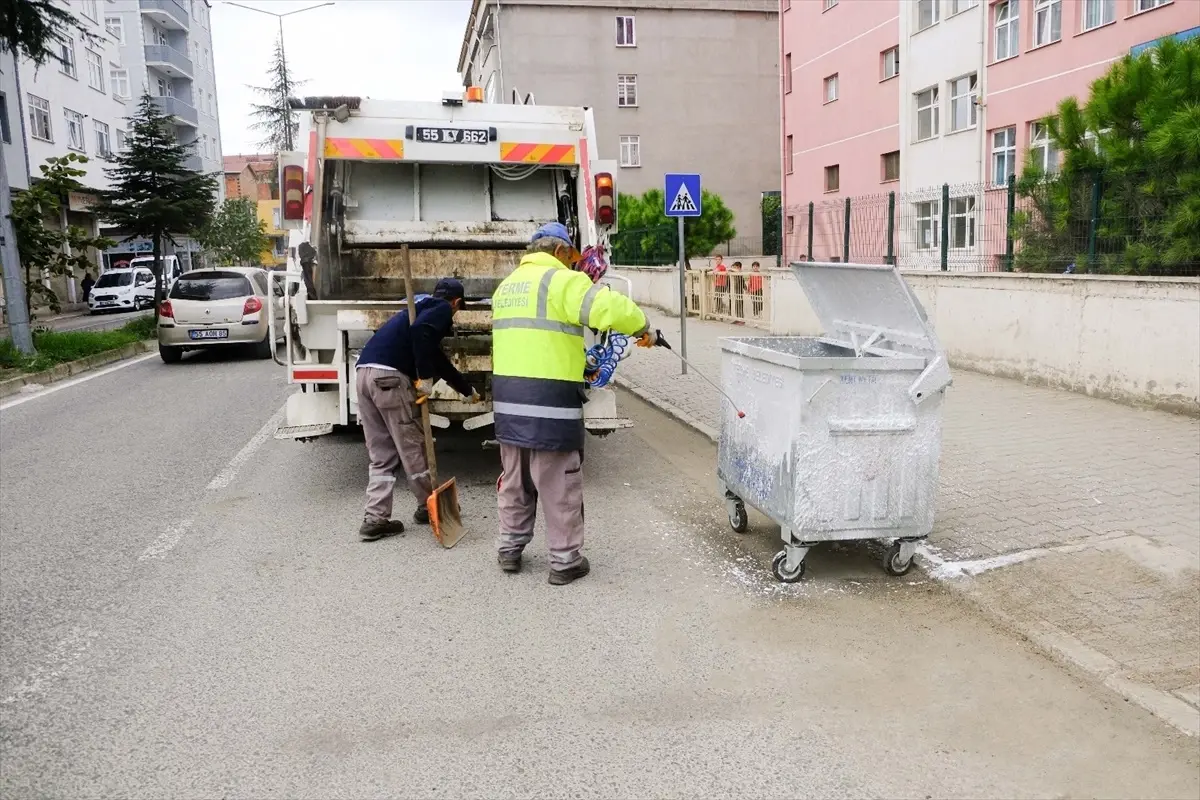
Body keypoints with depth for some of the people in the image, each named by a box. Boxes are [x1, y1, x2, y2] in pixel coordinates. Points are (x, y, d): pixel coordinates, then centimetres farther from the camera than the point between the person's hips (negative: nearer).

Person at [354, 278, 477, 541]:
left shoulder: (423, 308, 35)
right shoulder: (443, 310, 8)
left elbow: (440, 361, 45)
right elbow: (420, 330, -17)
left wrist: (468, 391, 57)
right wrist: (425, 376, -11)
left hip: (364, 372, 8)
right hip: (389, 376, -8)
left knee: (380, 455, 13)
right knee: (412, 446, 8)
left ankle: (375, 519, 10)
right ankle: (429, 506, 23)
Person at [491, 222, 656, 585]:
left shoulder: (506, 286, 17)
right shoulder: (562, 281, -9)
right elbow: (611, 308, -20)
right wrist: (643, 328, -2)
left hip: (507, 398, 8)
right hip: (550, 402, -7)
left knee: (514, 481, 19)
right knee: (559, 486, 4)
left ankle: (510, 549, 30)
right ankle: (564, 560, 13)